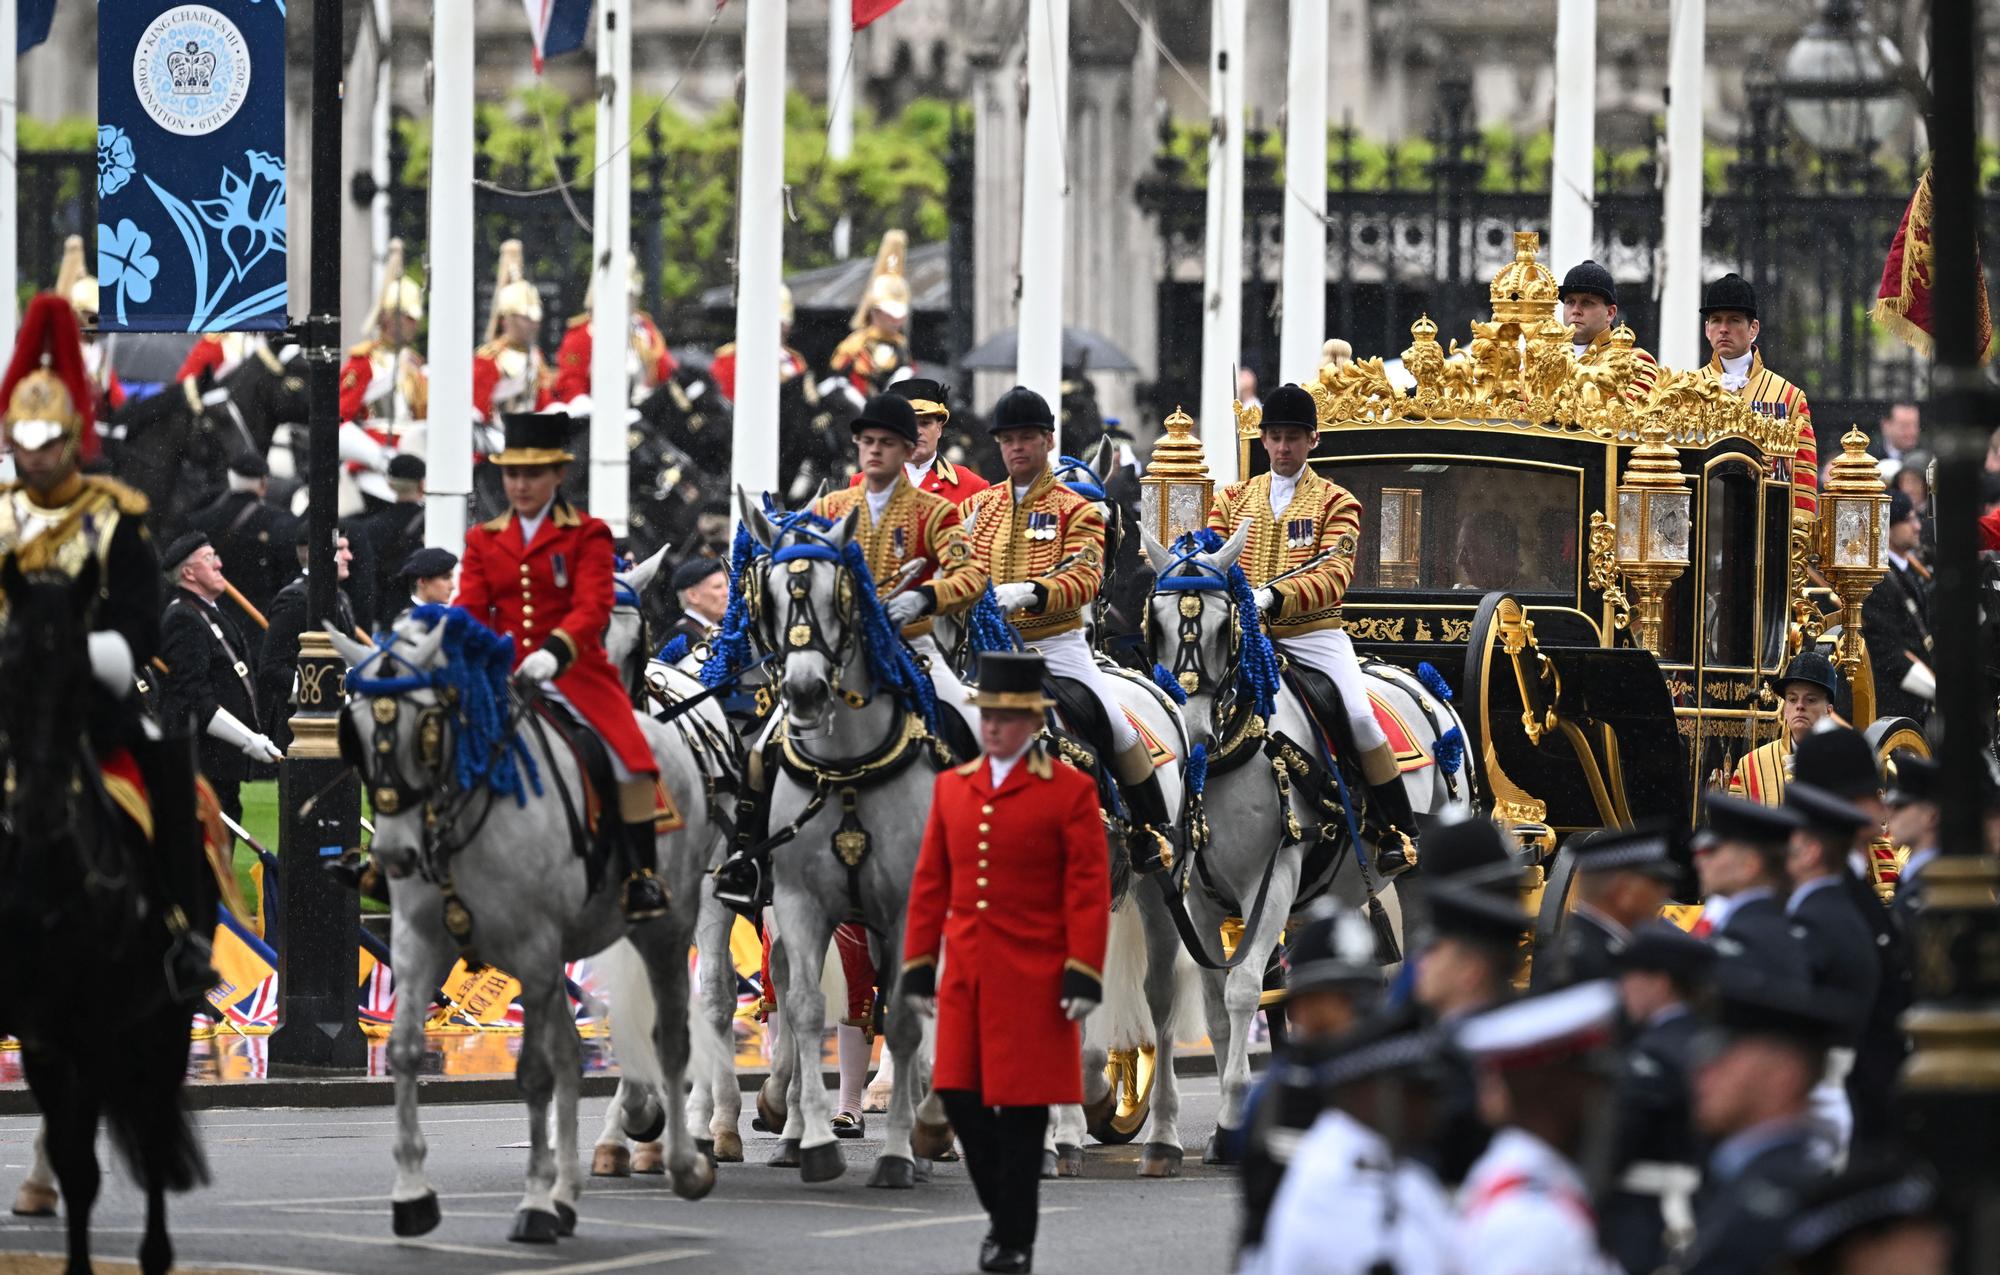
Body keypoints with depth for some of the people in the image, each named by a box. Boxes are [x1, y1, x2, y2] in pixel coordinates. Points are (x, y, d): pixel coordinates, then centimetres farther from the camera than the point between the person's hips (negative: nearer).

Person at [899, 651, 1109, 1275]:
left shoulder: (1070, 791, -4)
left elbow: (1090, 890, -8)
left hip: (1033, 977, -5)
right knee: (959, 1094, 1)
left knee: (1020, 1107, -2)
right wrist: (918, 965, 9)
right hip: (965, 975, 5)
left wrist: (1083, 975, -13)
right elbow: (930, 884, 12)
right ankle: (1003, 1208, 20)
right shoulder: (953, 786, 10)